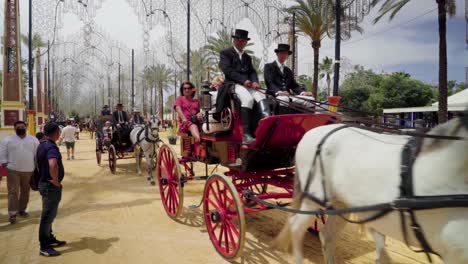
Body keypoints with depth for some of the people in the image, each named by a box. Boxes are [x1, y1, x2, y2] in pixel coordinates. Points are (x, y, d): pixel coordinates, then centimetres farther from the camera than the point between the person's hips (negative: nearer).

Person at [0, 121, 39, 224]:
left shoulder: (33, 140, 4)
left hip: (28, 171, 2)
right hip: (13, 170, -2)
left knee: (25, 191, 11)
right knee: (13, 192, -4)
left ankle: (22, 210, 26)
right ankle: (12, 213, -1)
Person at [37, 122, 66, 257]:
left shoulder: (42, 145, 8)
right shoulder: (52, 147, -24)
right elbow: (53, 165, -43)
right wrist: (56, 181, -27)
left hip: (44, 183, 10)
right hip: (51, 186, -10)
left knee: (49, 215, 21)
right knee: (48, 216, 0)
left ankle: (50, 239, 35)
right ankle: (44, 247, 11)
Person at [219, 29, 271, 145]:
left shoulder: (247, 57, 29)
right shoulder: (225, 53, 11)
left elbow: (252, 72, 17)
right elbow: (227, 70, -4)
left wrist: (255, 82, -7)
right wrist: (243, 80, -15)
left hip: (248, 84, 5)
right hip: (234, 84, -5)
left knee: (261, 97, -24)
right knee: (248, 99, -33)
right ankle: (246, 135, -35)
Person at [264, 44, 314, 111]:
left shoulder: (288, 71, 28)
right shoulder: (268, 67, 9)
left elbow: (294, 85, 17)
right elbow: (269, 83, -7)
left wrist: (303, 92, -5)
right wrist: (279, 92, -27)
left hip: (289, 96, 6)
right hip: (274, 96, -6)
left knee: (310, 99, -16)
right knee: (284, 99, -40)